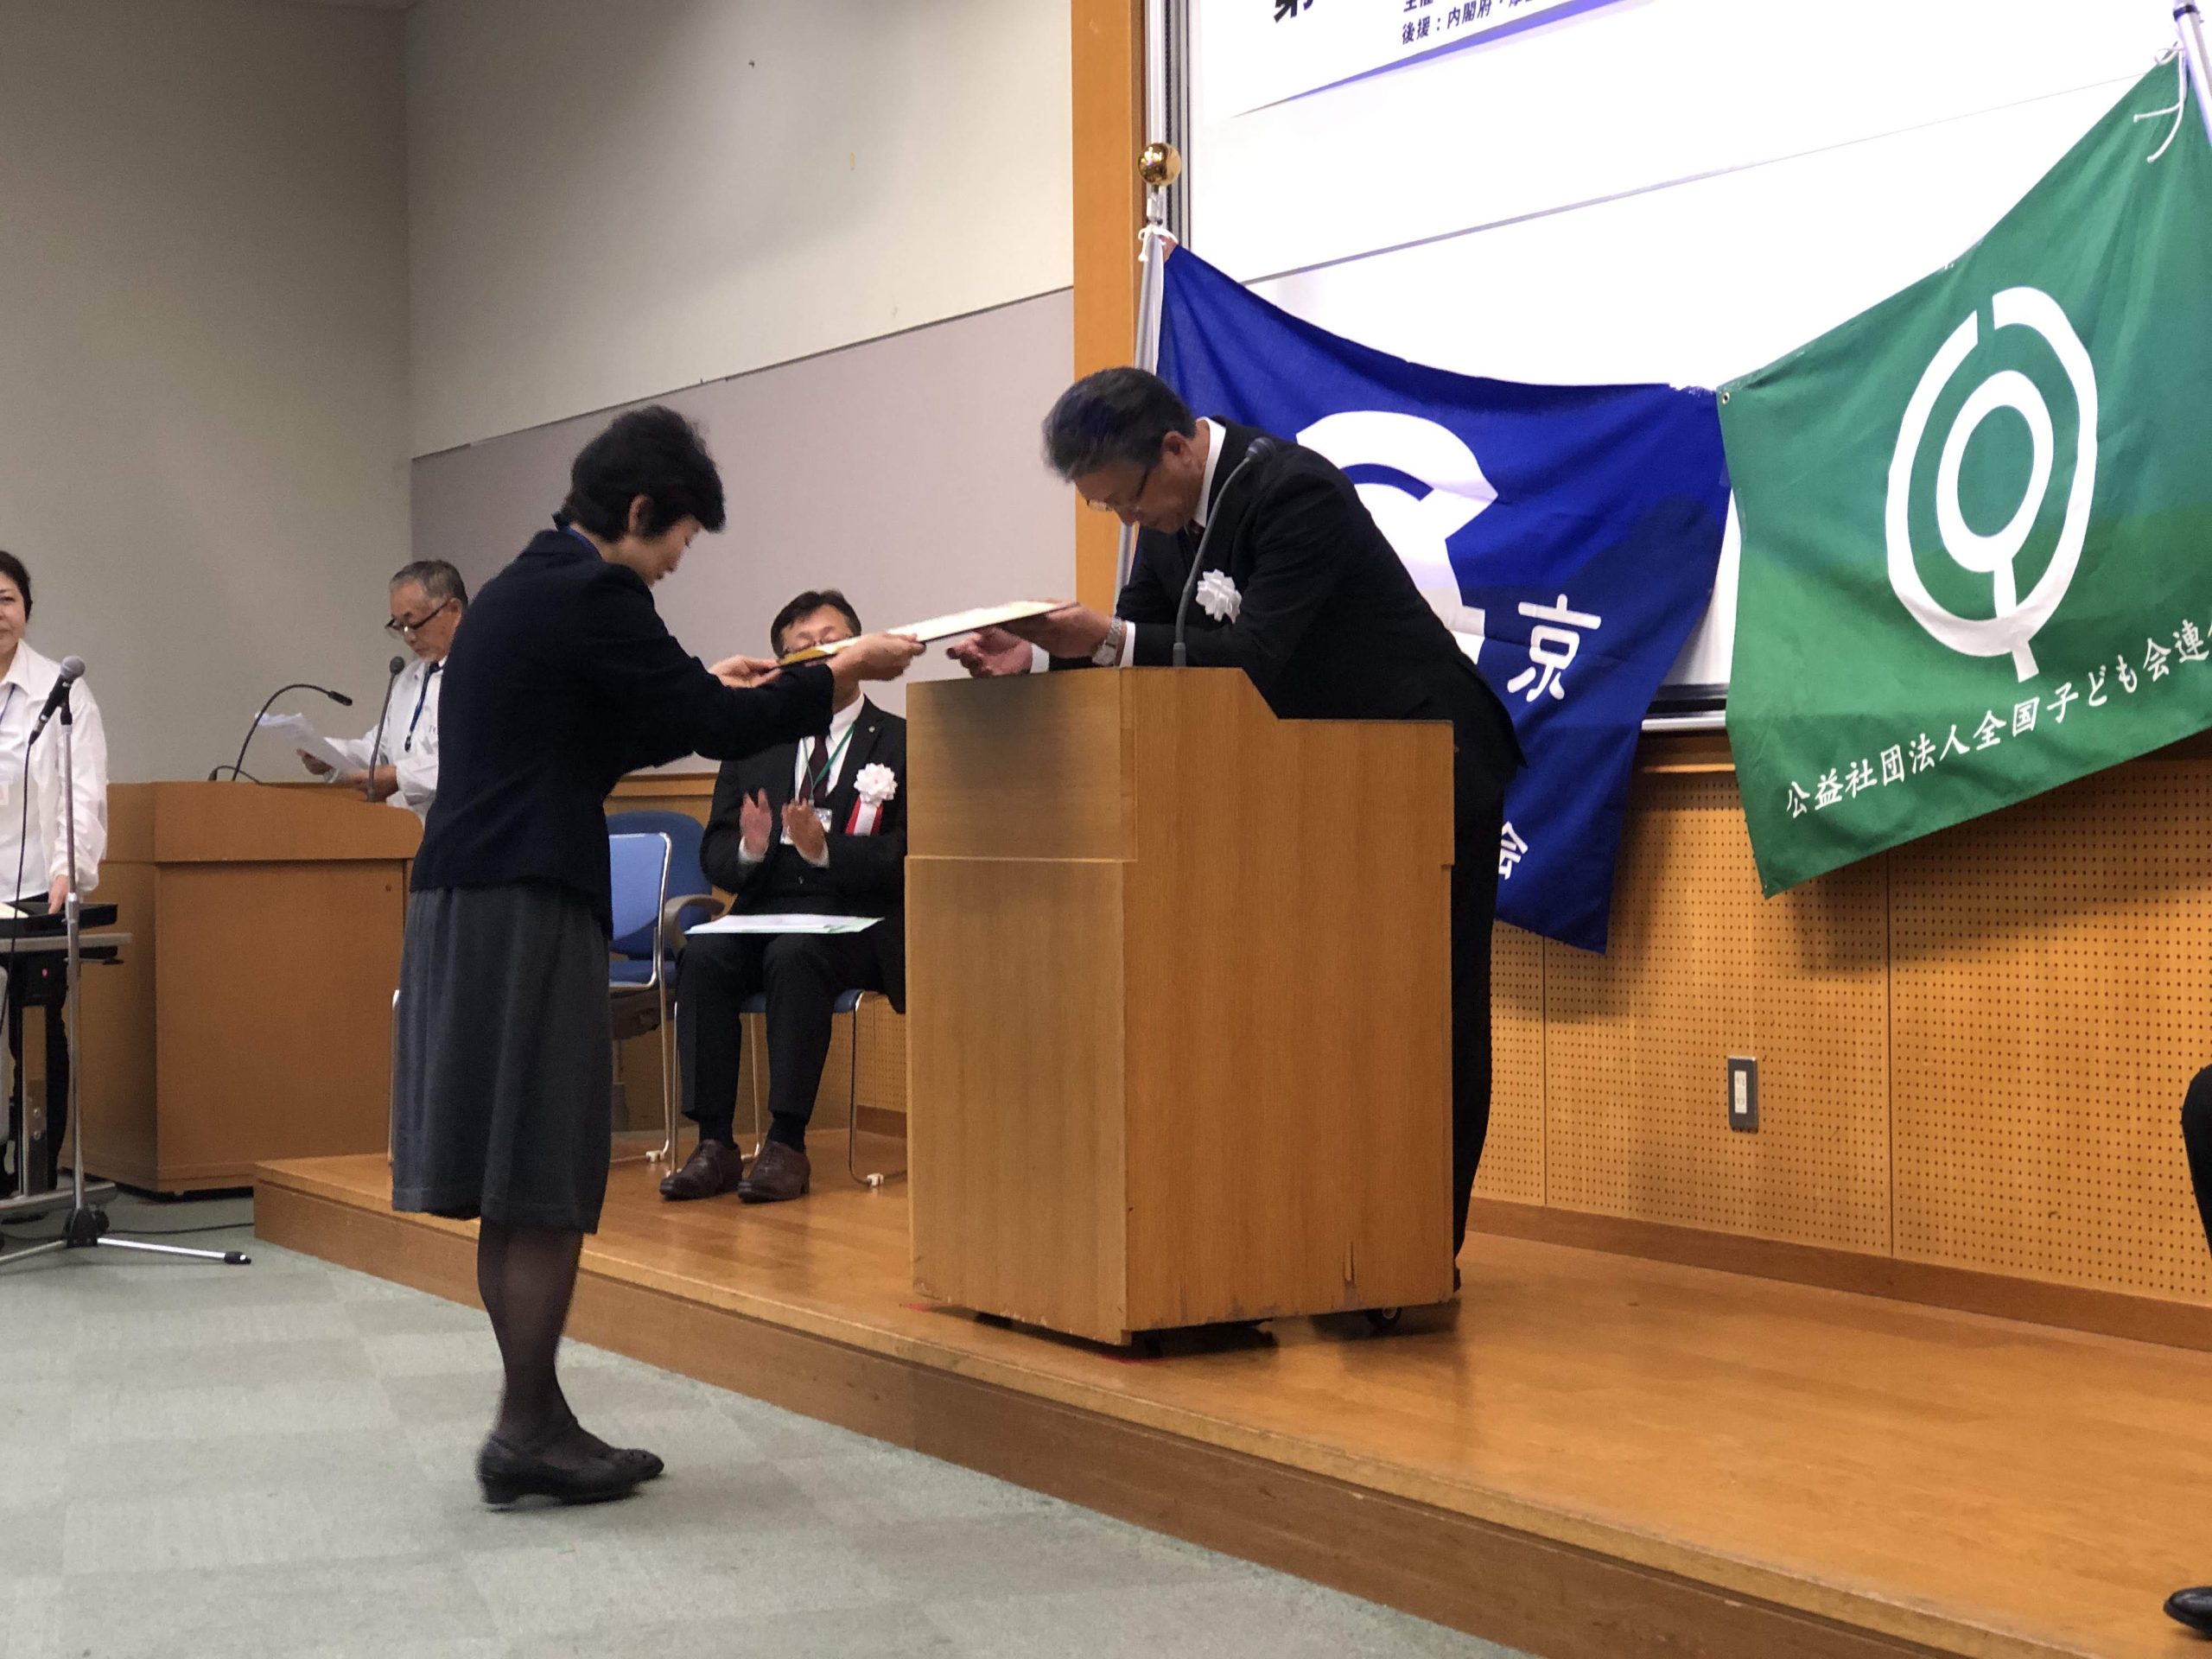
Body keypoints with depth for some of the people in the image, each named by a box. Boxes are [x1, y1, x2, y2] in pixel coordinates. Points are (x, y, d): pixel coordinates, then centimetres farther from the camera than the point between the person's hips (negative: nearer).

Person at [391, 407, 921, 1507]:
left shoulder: (523, 589, 18)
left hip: (467, 899, 10)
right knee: (549, 1187, -4)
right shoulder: (593, 594, -11)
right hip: (527, 908, -10)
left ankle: (536, 1422, 17)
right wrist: (845, 674, 0)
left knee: (519, 1189, 12)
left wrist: (703, 692, 29)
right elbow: (716, 728, -11)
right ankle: (528, 1434, 1)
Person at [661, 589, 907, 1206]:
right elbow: (715, 855, 11)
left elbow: (906, 859, -8)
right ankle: (715, 1144, -27)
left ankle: (786, 1145, -31)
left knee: (793, 956, -35)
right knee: (702, 956, -27)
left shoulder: (900, 744, 3)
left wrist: (824, 849, -22)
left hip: (859, 924, -4)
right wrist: (749, 849, -13)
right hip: (766, 913, 4)